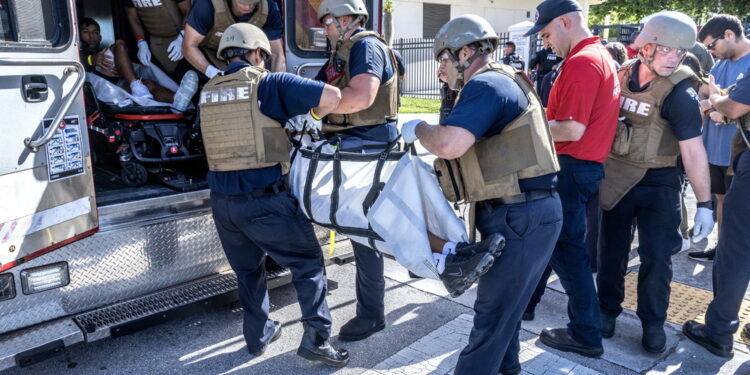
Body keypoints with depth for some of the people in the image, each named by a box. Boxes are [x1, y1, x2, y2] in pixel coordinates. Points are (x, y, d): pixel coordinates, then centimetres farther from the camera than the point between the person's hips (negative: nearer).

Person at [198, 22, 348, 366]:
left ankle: (258, 335, 33)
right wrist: (313, 115, 7)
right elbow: (332, 96, -14)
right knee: (308, 262, 9)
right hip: (264, 199, -6)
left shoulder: (208, 92, 12)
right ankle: (316, 339, 8)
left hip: (222, 199, 6)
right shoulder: (268, 83, -6)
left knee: (248, 269, 22)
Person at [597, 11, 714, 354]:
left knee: (657, 256, 0)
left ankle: (653, 322, 22)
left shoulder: (680, 92, -16)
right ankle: (608, 309, 30)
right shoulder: (621, 75, -4)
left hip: (659, 184, -3)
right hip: (616, 178, 3)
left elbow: (693, 150, -17)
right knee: (612, 249, 11)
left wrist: (704, 203, -17)